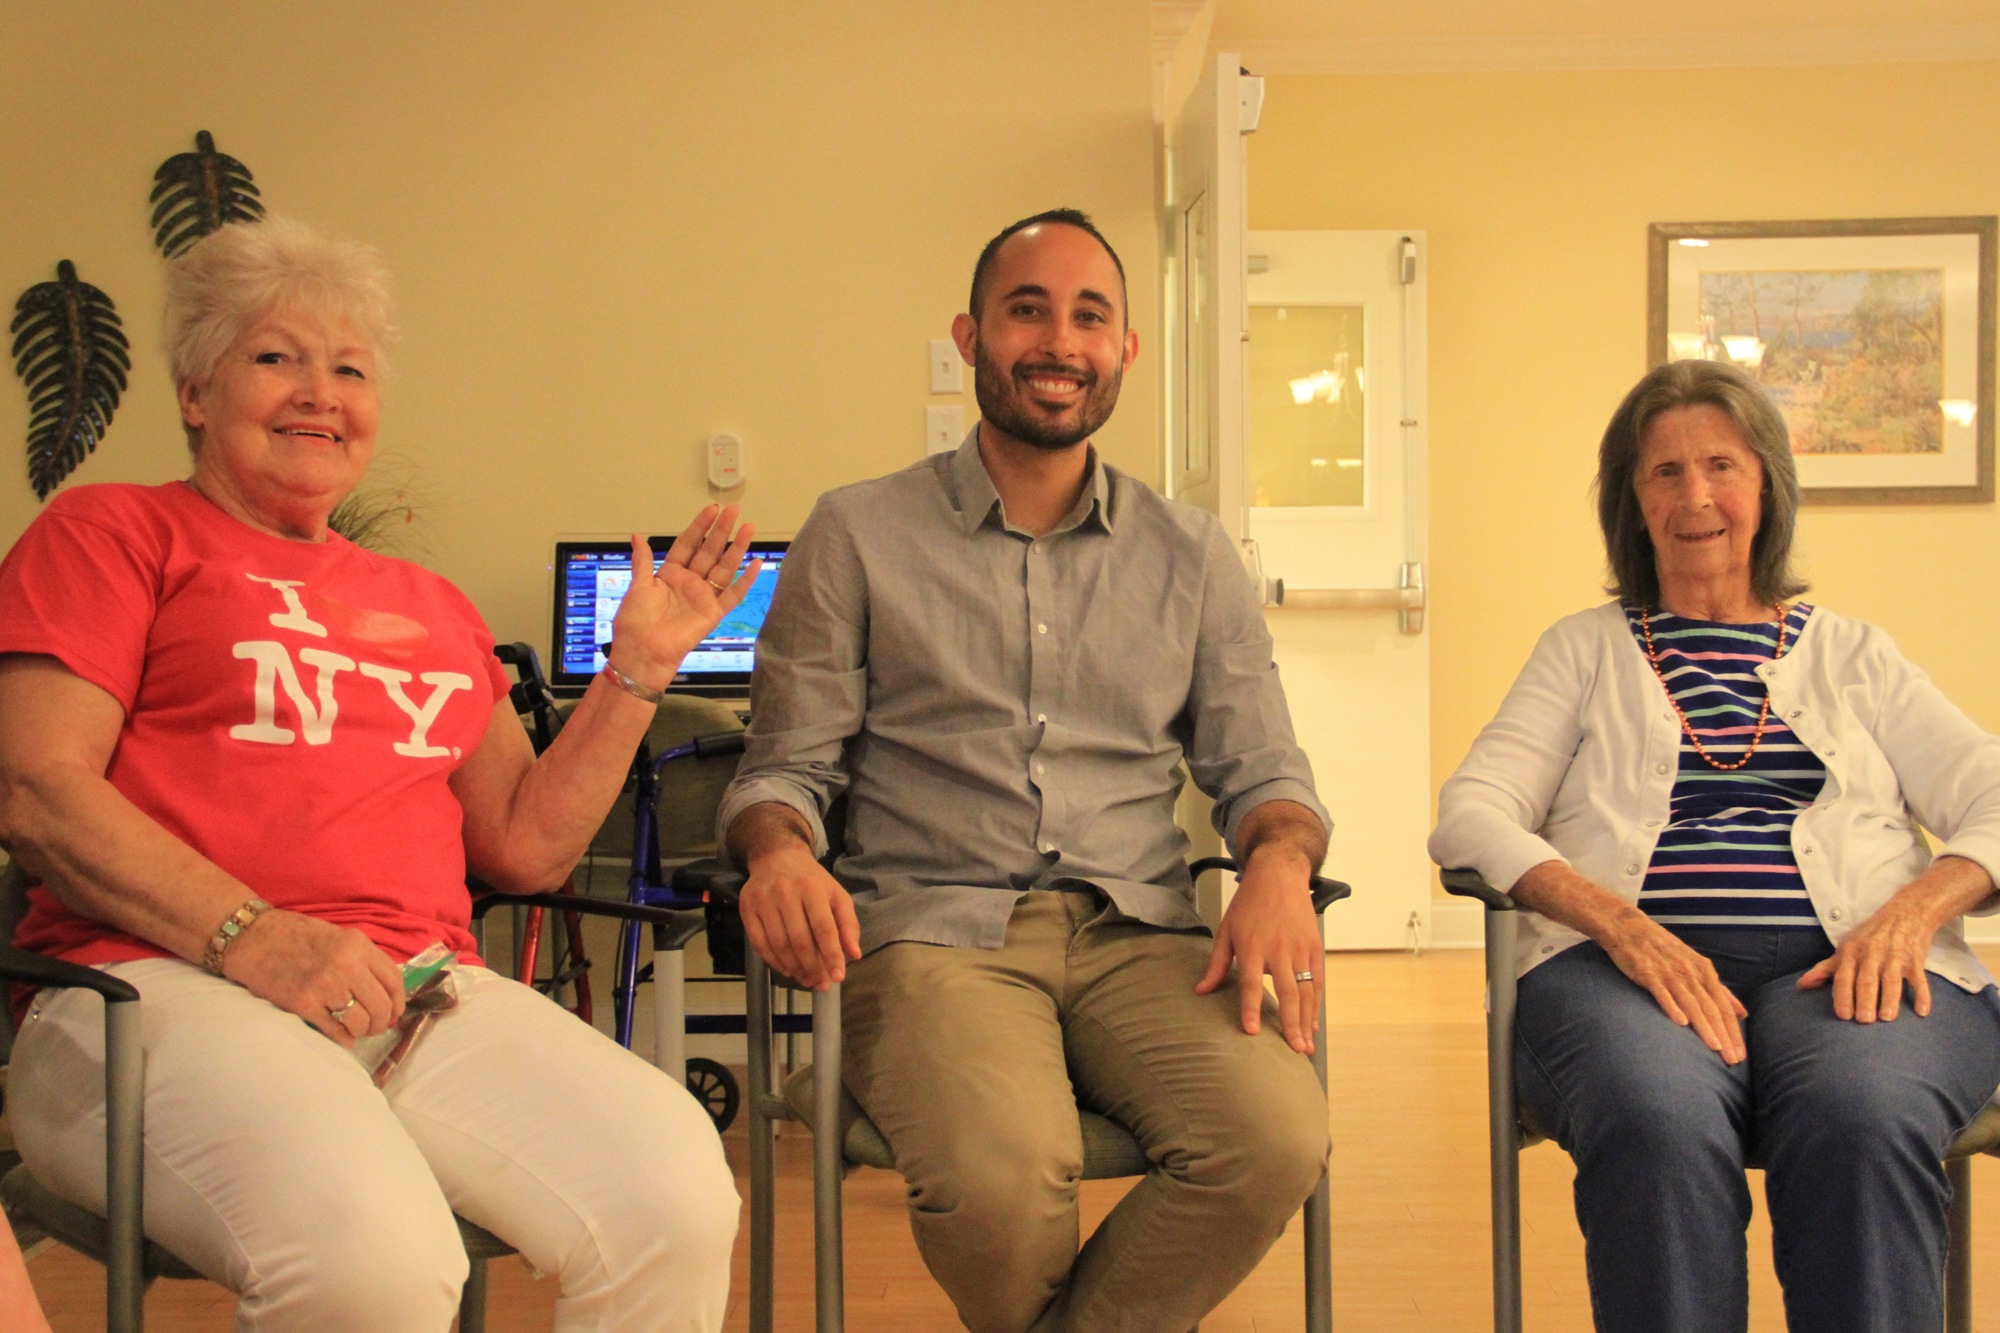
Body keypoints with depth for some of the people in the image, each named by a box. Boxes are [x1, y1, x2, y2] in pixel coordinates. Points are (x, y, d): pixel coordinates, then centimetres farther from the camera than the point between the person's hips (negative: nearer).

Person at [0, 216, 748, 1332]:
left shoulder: (432, 609, 26)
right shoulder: (111, 532, 12)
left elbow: (526, 847, 23)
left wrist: (640, 666, 15)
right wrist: (251, 937, -14)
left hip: (426, 994, 4)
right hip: (165, 983, -4)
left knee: (680, 1200, -25)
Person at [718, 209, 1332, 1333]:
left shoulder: (1191, 555, 16)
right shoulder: (858, 536, 9)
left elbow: (1261, 767, 14)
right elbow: (787, 766, 8)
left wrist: (1278, 865, -10)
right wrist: (780, 852, -16)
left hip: (1137, 932, 3)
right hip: (936, 929, -2)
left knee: (1279, 1140, -29)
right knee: (1003, 1178, -33)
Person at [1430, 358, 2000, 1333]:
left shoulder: (1850, 654, 24)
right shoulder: (1588, 649, 21)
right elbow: (1470, 814, 7)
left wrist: (1915, 907, -11)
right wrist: (1618, 921, -12)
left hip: (1841, 967, 1)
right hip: (1628, 961, 0)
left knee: (1859, 1120, -35)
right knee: (1657, 1122, -35)